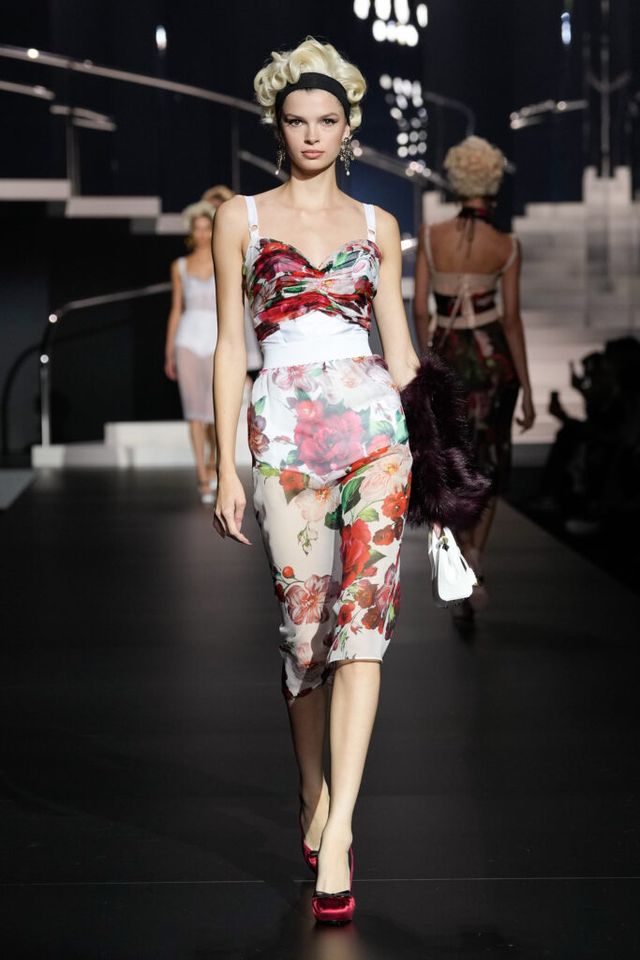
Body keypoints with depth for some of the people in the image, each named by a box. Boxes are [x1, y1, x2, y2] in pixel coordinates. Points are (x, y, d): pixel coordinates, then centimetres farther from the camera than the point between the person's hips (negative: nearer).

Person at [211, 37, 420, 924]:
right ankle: (313, 796, 23)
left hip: (373, 424, 1)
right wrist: (226, 467, 0)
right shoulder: (241, 219, 10)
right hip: (285, 431, -1)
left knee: (363, 613, -12)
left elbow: (399, 343, 14)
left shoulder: (378, 225, 15)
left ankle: (337, 831, -15)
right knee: (304, 618, 1)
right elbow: (230, 344, 6)